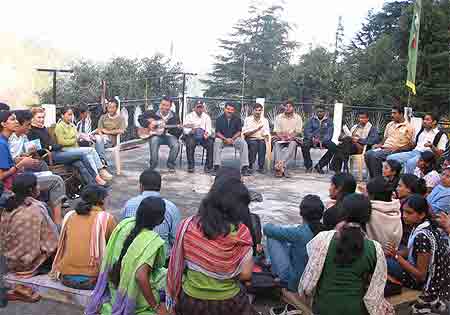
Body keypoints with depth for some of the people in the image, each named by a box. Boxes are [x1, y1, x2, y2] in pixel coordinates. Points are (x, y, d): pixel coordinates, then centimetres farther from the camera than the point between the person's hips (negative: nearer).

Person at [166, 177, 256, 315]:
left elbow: (176, 265, -5)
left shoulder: (188, 226, -12)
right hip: (228, 302, -1)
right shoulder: (241, 232, -17)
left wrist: (173, 297, 7)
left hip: (191, 301, 2)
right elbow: (245, 274, -15)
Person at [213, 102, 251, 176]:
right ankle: (216, 166, -31)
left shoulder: (237, 119, 2)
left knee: (244, 144, -26)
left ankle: (244, 167, -25)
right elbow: (217, 132, -3)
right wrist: (225, 139, -20)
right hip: (222, 138, -1)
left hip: (234, 138, 1)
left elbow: (239, 131, 1)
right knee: (217, 142, -33)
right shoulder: (220, 119, -1)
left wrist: (232, 139, -16)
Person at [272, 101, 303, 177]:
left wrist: (290, 137, -18)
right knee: (276, 144, -33)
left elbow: (298, 131, 1)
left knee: (292, 144, -36)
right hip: (280, 138, 1)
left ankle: (280, 165, -52)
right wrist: (281, 136, -15)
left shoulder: (298, 118, 8)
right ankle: (282, 168, -48)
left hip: (293, 138, -1)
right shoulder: (279, 117, 13)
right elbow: (276, 131, 5)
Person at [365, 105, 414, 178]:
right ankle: (373, 178, -15)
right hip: (384, 148, 7)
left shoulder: (408, 127, 1)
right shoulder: (390, 125, 21)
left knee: (375, 156, -31)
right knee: (368, 154, -22)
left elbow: (411, 145, -3)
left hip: (395, 151, -6)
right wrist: (380, 144, 7)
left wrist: (398, 149, -16)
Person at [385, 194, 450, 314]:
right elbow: (411, 250, 8)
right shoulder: (428, 225, -3)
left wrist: (397, 256, -27)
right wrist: (394, 252, -6)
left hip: (429, 282, -8)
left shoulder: (422, 236, -28)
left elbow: (421, 276, -24)